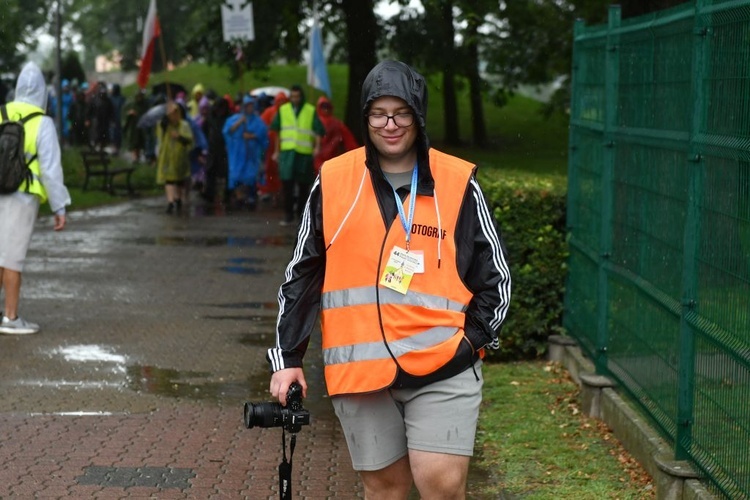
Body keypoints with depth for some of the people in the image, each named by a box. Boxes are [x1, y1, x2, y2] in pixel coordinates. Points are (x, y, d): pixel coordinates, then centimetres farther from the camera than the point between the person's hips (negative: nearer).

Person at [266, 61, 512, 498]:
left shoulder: (458, 183, 1)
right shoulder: (333, 182, 5)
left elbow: (495, 275, 7)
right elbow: (304, 275, 12)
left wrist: (473, 340, -5)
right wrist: (288, 357, 9)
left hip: (442, 367, -2)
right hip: (359, 368, 2)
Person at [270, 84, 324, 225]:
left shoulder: (311, 111, 2)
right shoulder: (283, 110, 10)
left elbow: (318, 130, -5)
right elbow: (277, 131, 16)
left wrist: (317, 146, -20)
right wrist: (277, 151, 15)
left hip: (304, 152, -1)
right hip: (287, 151, 1)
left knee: (303, 185, 6)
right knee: (287, 183, -10)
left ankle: (302, 214, 20)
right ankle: (288, 215, -6)